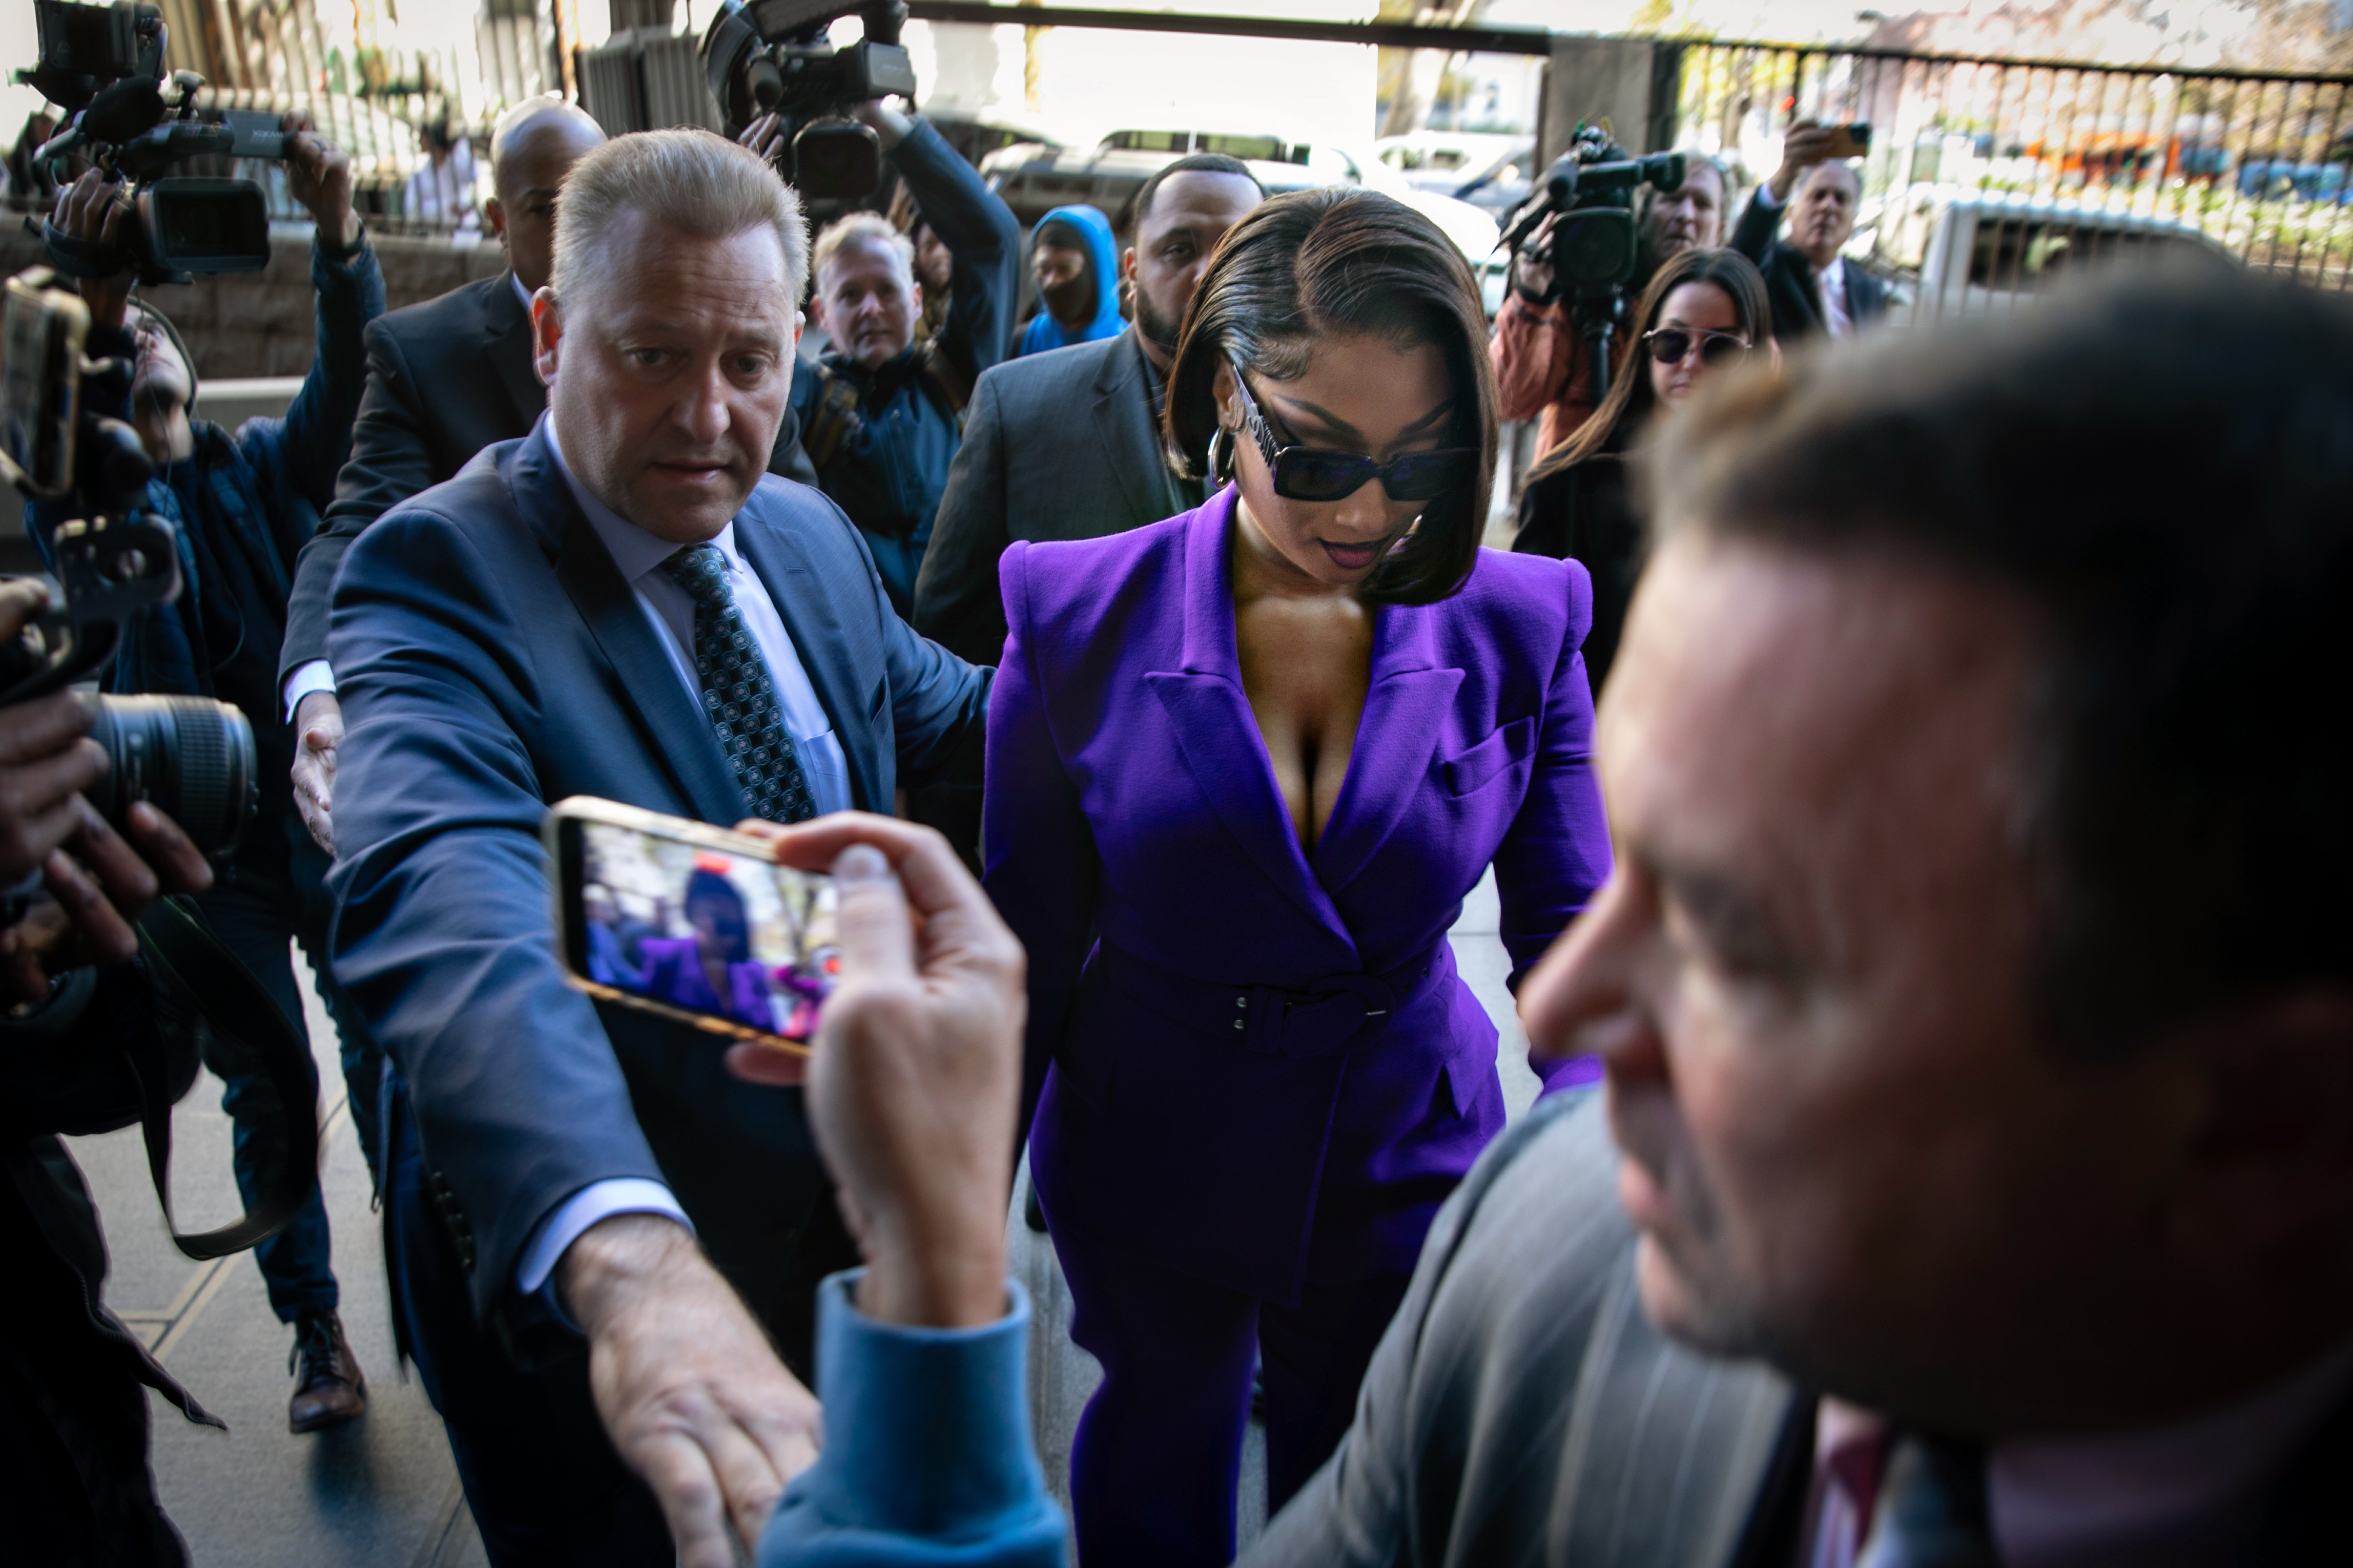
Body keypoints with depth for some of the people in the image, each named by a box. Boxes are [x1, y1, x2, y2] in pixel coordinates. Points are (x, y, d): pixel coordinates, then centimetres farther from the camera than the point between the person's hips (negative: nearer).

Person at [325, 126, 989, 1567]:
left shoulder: (811, 533, -1)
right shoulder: (439, 572, -24)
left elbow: (931, 708, 16)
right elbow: (450, 902, -43)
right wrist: (631, 1254, -59)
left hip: (847, 1218, 6)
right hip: (569, 1282, -5)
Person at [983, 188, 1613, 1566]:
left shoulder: (1519, 627, -14)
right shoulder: (1082, 617, -16)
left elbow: (1573, 934, -10)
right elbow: (1029, 945, -8)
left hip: (1406, 1173, 1)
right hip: (1148, 1182, 0)